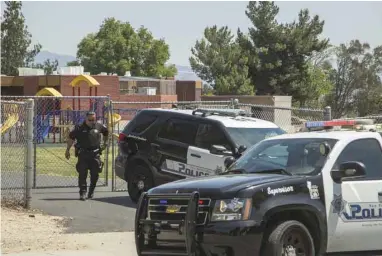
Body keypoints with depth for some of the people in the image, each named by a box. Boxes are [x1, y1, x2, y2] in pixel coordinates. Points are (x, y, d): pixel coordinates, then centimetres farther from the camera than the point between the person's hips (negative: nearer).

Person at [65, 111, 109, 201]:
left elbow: (106, 132, 26)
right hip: (83, 154, -2)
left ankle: (91, 191, 25)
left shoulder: (99, 127, 5)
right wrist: (67, 150, 3)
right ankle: (83, 193, -4)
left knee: (95, 174, 5)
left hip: (95, 153, 2)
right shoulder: (79, 128, -3)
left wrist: (105, 143, 26)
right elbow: (71, 138, 4)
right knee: (82, 173, -7)